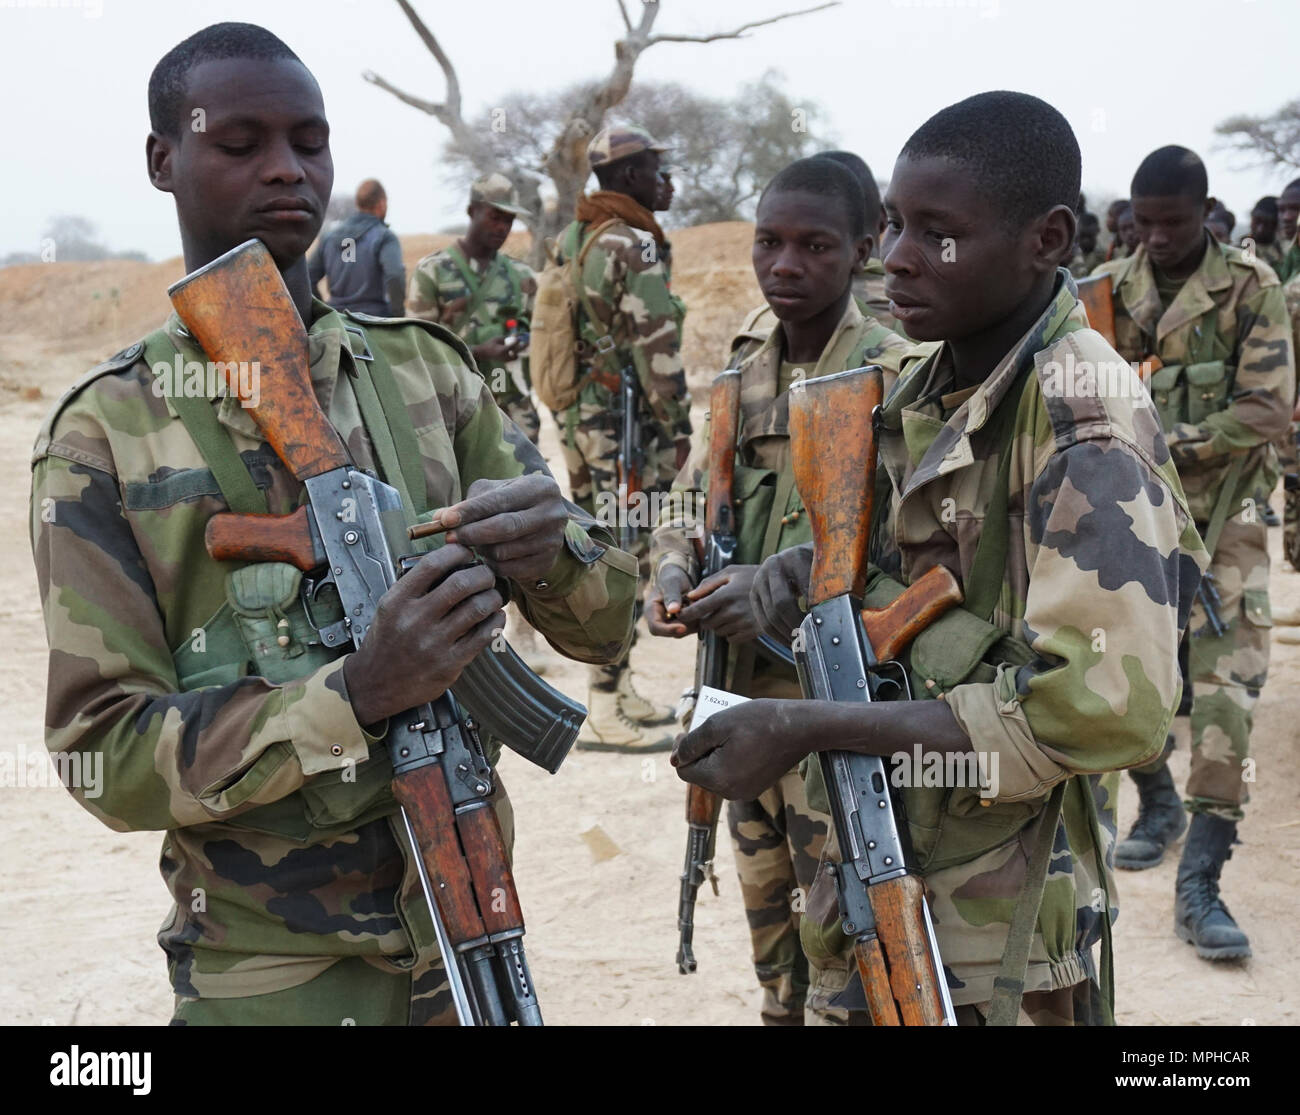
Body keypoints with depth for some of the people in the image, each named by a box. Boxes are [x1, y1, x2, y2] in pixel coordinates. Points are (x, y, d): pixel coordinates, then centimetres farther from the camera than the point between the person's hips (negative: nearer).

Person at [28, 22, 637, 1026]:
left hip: (470, 927, 4)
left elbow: (605, 624, 1)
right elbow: (106, 753, -12)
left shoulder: (427, 369, 2)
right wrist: (358, 696, -26)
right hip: (267, 972, -3)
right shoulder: (102, 435, -7)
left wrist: (554, 548, -22)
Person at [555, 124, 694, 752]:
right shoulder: (633, 245, -16)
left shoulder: (568, 241, 12)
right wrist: (677, 424, -12)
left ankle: (616, 689, 24)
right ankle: (604, 713, -2)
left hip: (576, 418, 9)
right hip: (625, 424, -9)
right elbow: (656, 344, -19)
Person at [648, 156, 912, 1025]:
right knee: (773, 944, 20)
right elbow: (691, 499, 17)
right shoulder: (744, 377, 10)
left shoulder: (898, 375, -12)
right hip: (750, 693, 7)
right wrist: (673, 570, -5)